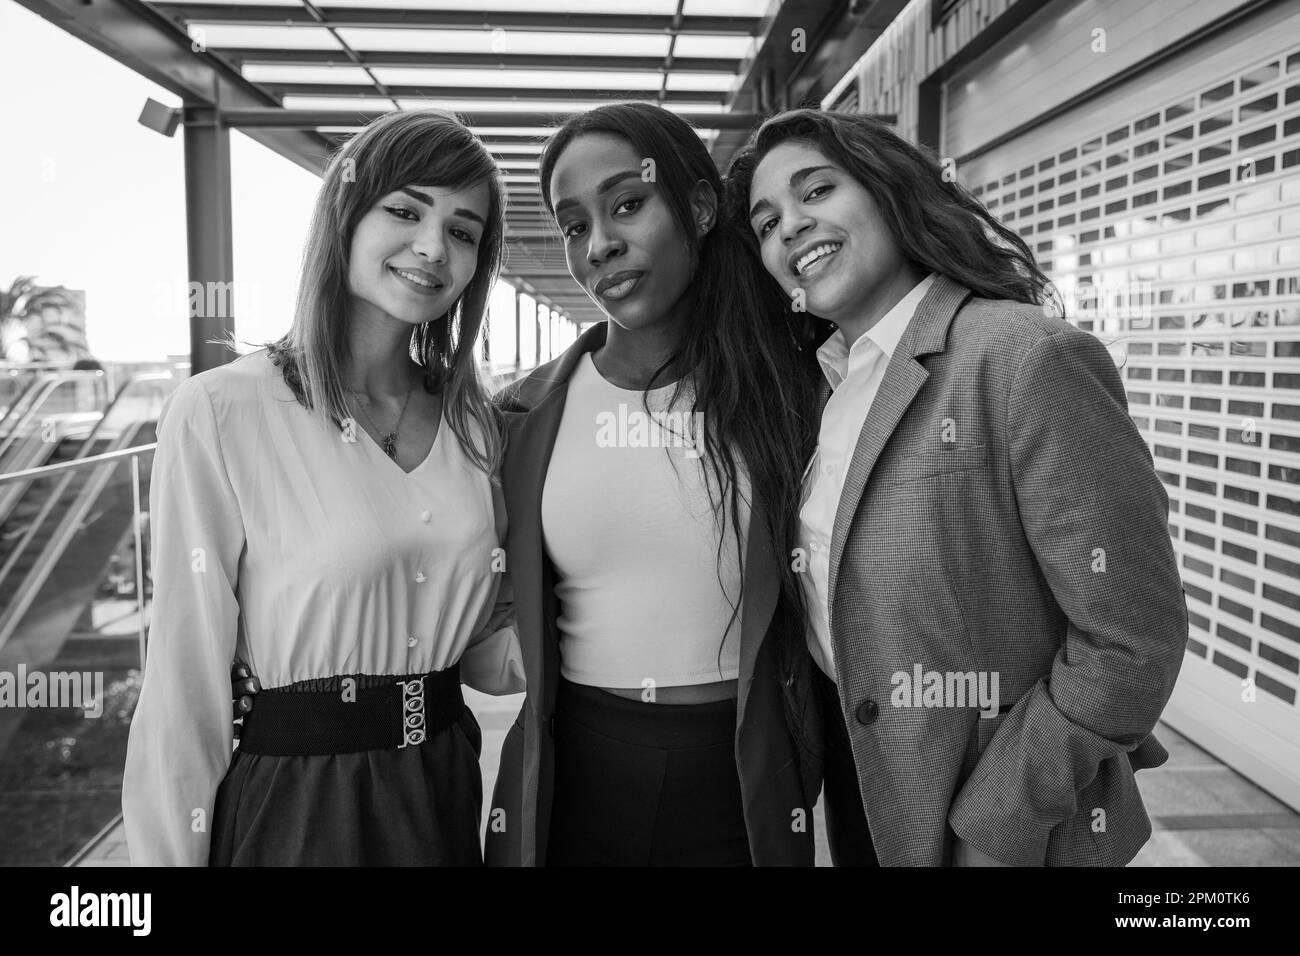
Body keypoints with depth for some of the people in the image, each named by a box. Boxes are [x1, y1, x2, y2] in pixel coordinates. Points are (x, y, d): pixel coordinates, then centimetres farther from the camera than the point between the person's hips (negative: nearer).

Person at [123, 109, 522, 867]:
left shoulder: (474, 424, -2)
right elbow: (185, 684, -13)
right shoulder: (219, 414, -16)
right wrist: (169, 853, -8)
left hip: (445, 786, 5)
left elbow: (483, 646, 5)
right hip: (292, 803, -4)